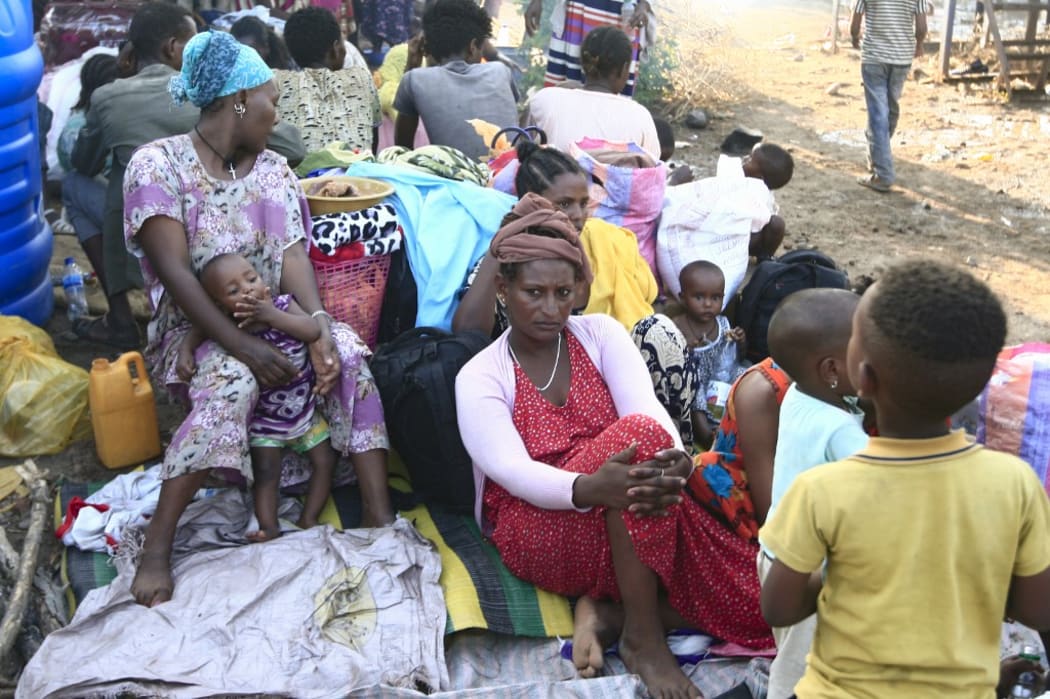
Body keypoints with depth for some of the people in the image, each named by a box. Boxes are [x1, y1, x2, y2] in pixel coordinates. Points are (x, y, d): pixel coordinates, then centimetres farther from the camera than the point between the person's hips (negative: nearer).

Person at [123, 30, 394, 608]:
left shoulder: (272, 168, 7)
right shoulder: (158, 164, -10)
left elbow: (293, 254, -5)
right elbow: (175, 273, -18)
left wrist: (319, 328, -24)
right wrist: (244, 346, -27)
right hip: (196, 327, -5)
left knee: (350, 355, -23)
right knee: (233, 380, -37)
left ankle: (379, 519, -24)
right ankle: (157, 546, -29)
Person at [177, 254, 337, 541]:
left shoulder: (283, 304, -17)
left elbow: (314, 331, -31)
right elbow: (196, 331, -1)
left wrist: (273, 315, -40)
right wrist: (185, 352, -21)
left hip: (306, 409, 2)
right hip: (265, 420, -2)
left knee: (325, 461, 6)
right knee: (266, 473, -5)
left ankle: (308, 519, 18)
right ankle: (268, 527, 2)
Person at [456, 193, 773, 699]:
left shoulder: (601, 335, 5)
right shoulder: (479, 377, -3)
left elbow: (650, 408, -11)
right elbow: (511, 469, -19)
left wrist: (676, 461, -36)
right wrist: (590, 489, -40)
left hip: (625, 523, 3)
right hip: (541, 531, -3)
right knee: (638, 434, -33)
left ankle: (607, 610, -7)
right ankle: (643, 635, -24)